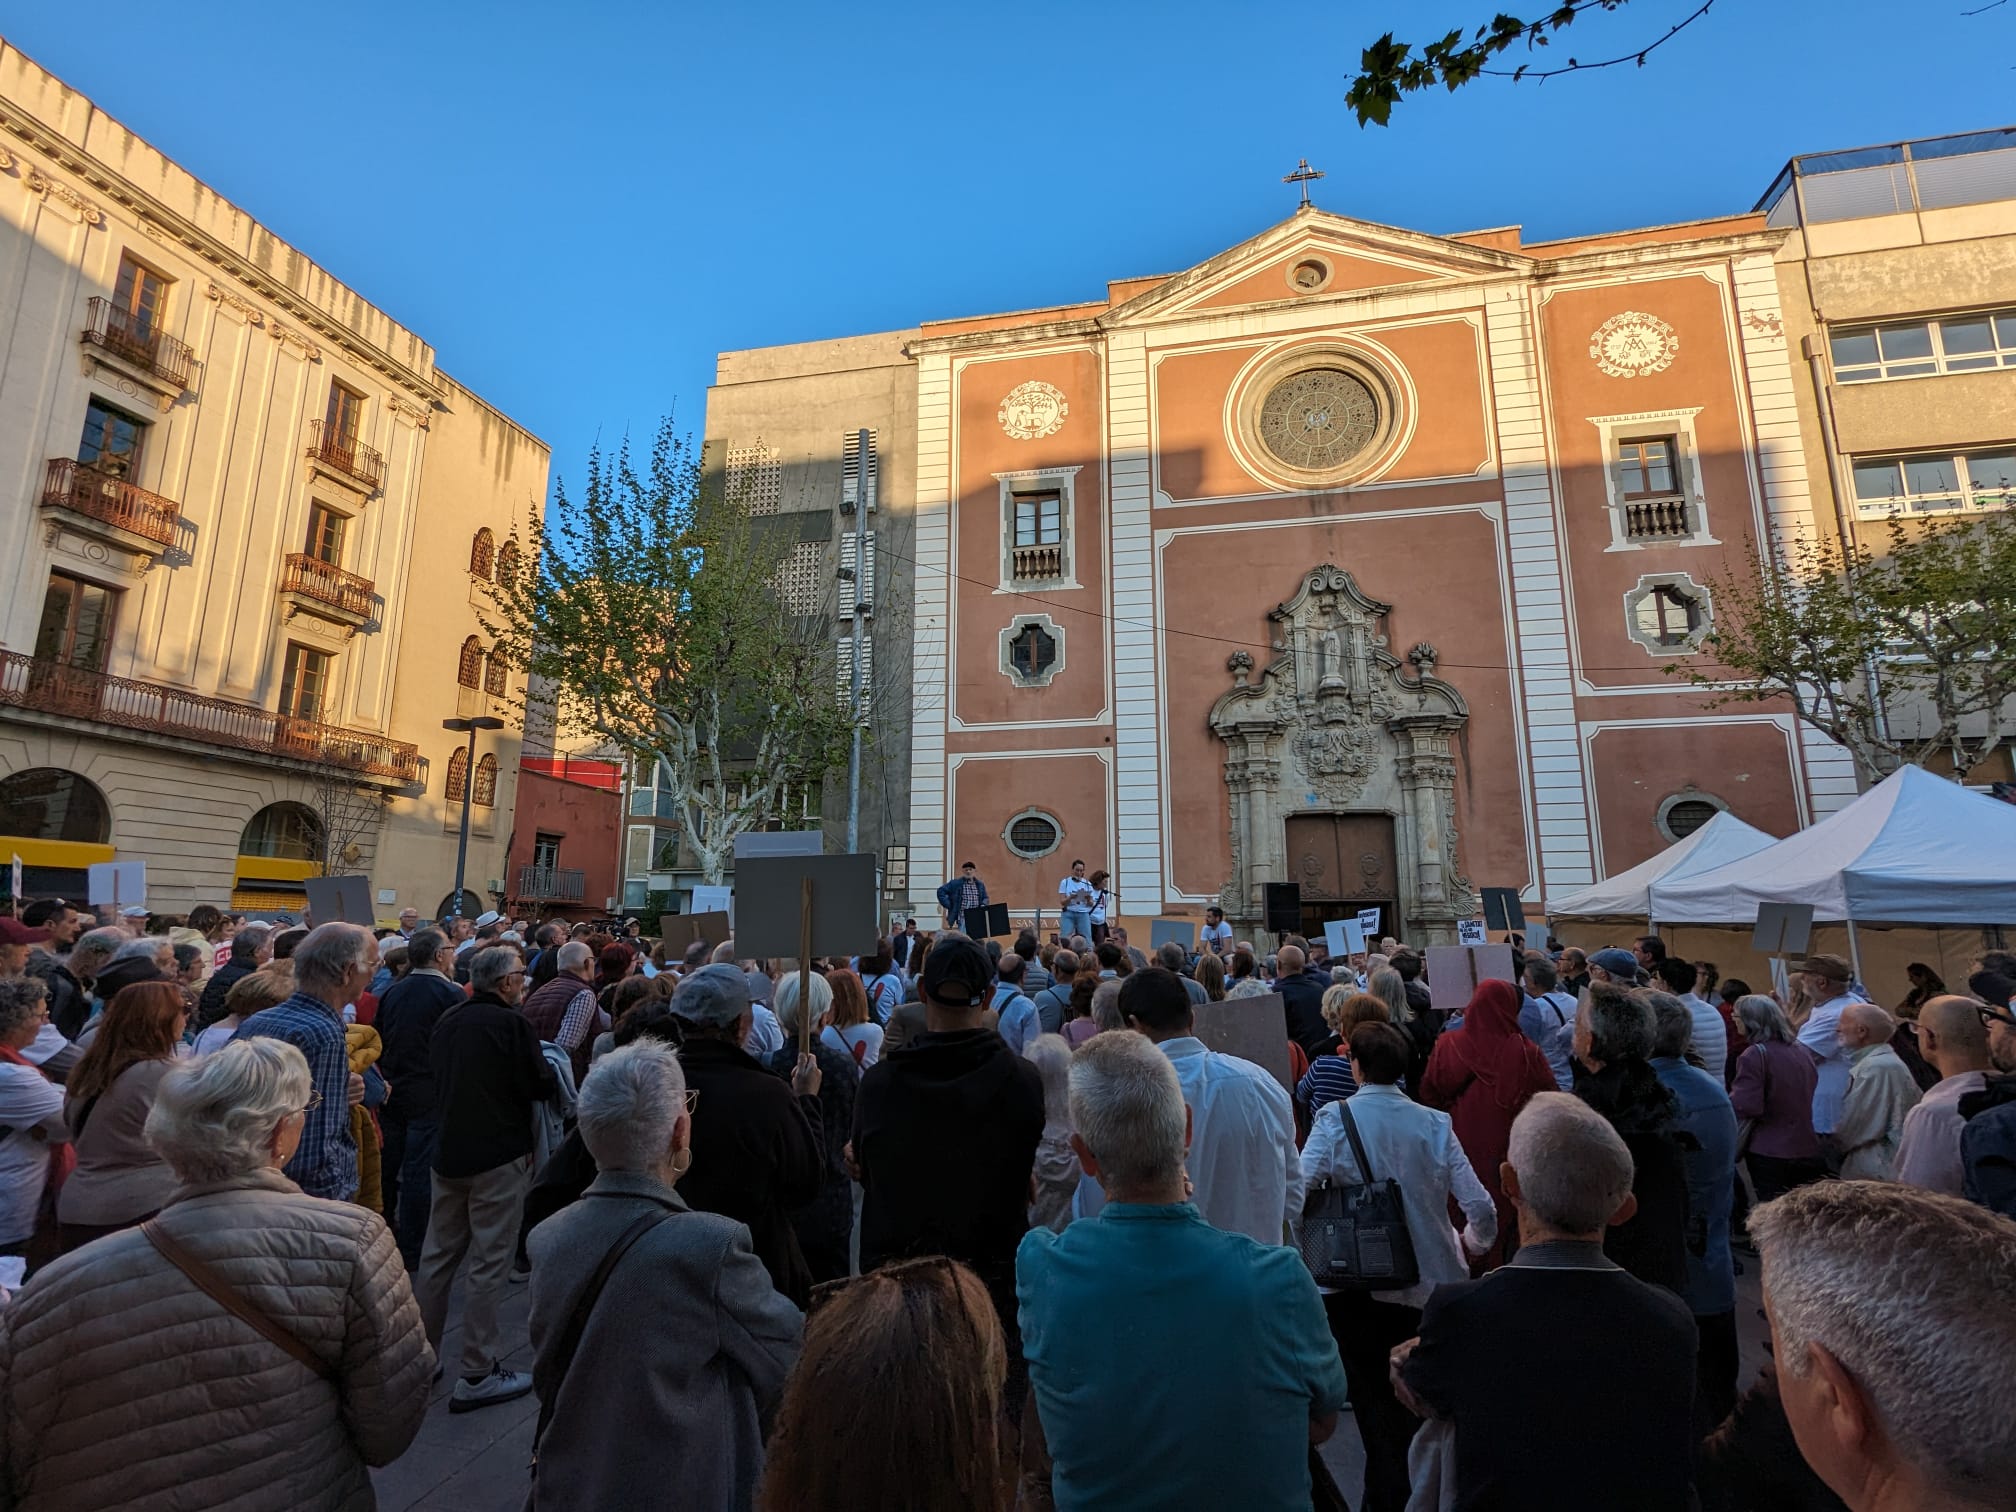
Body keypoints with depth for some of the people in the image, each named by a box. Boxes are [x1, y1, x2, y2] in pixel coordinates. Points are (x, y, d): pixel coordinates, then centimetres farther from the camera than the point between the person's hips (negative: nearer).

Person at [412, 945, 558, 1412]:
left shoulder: (447, 1021, 5)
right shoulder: (511, 1023, -18)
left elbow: (436, 1074, 19)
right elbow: (541, 1086, -16)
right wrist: (551, 1063, 3)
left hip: (448, 1151, 7)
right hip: (498, 1155, -7)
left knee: (438, 1255, 19)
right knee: (489, 1263, 1)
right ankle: (478, 1375, 9)